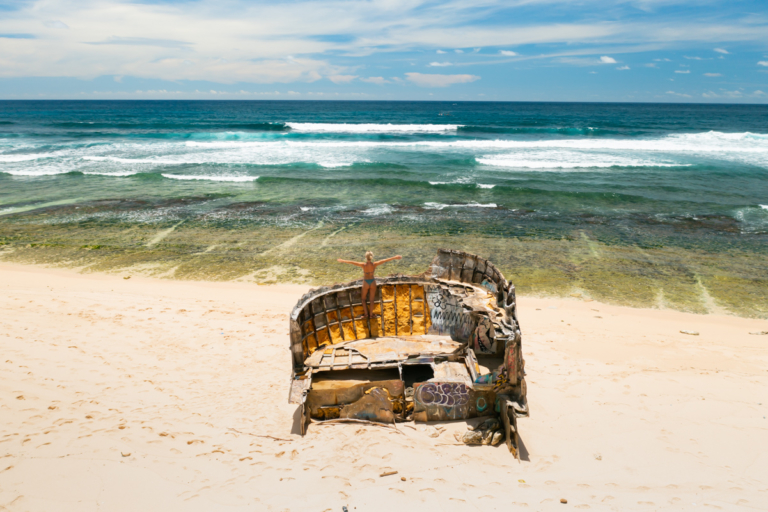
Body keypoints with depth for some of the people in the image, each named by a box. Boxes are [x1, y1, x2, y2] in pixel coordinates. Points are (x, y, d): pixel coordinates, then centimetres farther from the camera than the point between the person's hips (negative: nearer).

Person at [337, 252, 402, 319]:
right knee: (371, 300, 18)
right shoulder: (375, 264, -22)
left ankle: (366, 314, 23)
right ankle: (371, 314, 30)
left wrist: (342, 261, -7)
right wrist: (395, 257, -12)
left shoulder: (363, 265, -25)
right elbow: (386, 260, -18)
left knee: (363, 299, 23)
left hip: (366, 282, -1)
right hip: (372, 282, 1)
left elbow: (352, 262, -18)